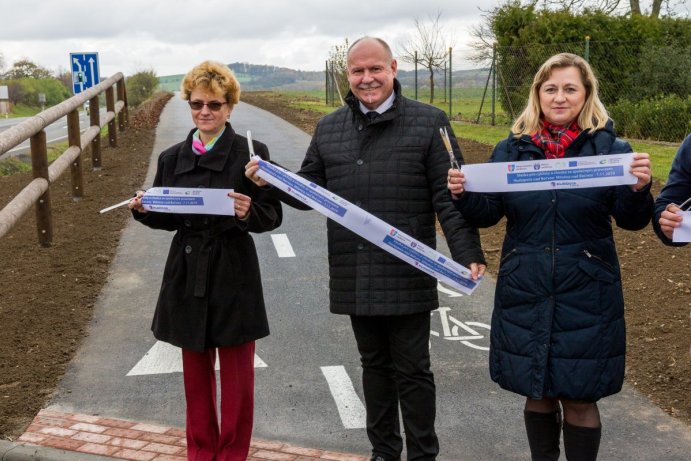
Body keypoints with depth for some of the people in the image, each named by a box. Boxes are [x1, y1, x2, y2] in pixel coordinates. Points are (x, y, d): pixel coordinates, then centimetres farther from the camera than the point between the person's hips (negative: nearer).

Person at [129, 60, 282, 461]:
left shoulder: (251, 153, -7)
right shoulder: (172, 158, 6)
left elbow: (273, 216, -8)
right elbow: (167, 218, 11)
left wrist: (249, 213, -28)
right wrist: (144, 210, -9)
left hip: (234, 275, -4)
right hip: (187, 274, 4)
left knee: (237, 374, 7)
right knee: (196, 372, 14)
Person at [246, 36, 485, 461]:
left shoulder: (429, 122, -3)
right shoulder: (329, 128, 10)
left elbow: (450, 198, -8)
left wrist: (468, 254, -16)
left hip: (407, 277, -4)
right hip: (355, 278, 4)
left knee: (412, 370, 6)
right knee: (375, 365, 17)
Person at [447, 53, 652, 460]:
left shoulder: (610, 148, -3)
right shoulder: (512, 149, 3)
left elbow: (632, 220, -5)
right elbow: (487, 214, 4)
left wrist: (639, 188, -25)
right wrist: (463, 195, -16)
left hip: (586, 298, -2)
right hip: (526, 294, 2)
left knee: (579, 398, 6)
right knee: (537, 393, 14)